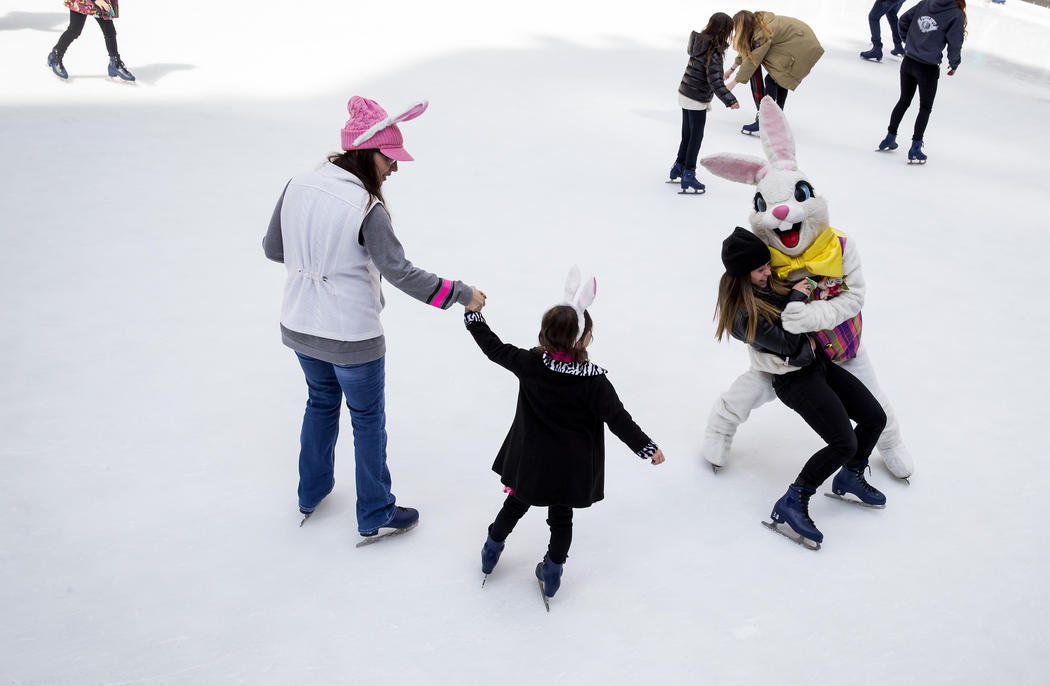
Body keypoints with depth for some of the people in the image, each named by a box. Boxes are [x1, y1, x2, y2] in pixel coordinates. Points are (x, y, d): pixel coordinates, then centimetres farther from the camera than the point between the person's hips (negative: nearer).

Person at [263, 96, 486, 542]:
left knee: (321, 401, 29)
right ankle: (375, 516, 28)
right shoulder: (366, 208, -23)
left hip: (299, 327, 6)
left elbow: (273, 249, 5)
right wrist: (460, 293, -18)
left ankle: (311, 494, 45)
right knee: (368, 420, 13)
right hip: (351, 338, -6)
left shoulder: (297, 186, -4)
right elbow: (401, 273, -26)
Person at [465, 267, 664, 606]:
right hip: (570, 468, -2)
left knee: (515, 504, 25)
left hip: (531, 461, 2)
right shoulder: (594, 381, -23)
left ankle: (490, 555, 41)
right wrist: (647, 447, -8)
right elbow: (618, 418, -19)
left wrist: (474, 314, 7)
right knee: (561, 517, 18)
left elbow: (494, 348, -5)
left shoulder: (529, 364, -17)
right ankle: (551, 575, 31)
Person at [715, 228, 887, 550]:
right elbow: (788, 346, -21)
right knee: (844, 443, -18)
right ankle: (790, 507, -9)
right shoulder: (743, 314, -23)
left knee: (875, 417, 7)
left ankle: (849, 478, 30)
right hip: (796, 379, -9)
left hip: (820, 363, 9)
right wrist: (797, 298, -16)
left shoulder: (771, 282, 2)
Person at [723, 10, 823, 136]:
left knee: (772, 79, -14)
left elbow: (752, 60, -21)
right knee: (781, 79, 20)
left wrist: (734, 82, -14)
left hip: (801, 46, -10)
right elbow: (746, 48, 11)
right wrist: (732, 69, 16)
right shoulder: (757, 20, 0)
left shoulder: (763, 35, -27)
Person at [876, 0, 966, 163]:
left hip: (908, 62, 5)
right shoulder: (956, 14, -10)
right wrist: (954, 65, 3)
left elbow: (904, 19, 8)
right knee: (925, 108, 11)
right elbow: (954, 44, -13)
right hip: (928, 69, -5)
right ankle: (915, 150, 11)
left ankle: (889, 138, 32)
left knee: (904, 101, 23)